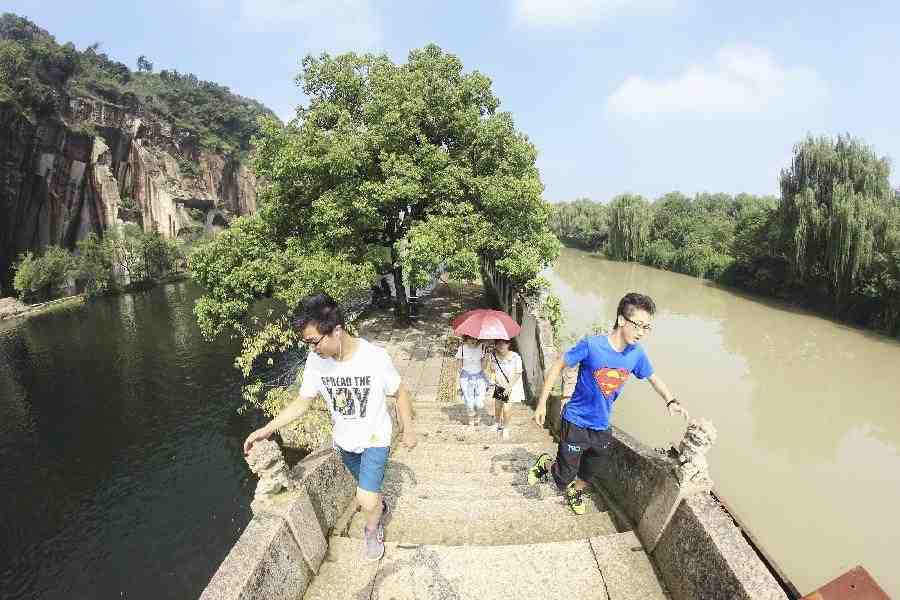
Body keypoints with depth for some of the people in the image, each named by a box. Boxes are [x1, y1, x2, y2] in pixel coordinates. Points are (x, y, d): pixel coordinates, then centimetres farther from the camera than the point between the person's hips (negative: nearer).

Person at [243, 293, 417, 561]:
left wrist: (408, 430, -5)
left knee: (366, 500, -12)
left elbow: (400, 393, -14)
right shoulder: (316, 361, -19)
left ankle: (371, 530, 23)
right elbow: (302, 402, -5)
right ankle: (380, 505, 58)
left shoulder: (375, 357, -31)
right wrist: (266, 430, -11)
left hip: (375, 438, -4)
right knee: (366, 485, 25)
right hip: (344, 439, 4)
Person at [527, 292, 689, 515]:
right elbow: (558, 366, -13)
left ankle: (576, 489, 52)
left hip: (601, 427, 5)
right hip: (575, 423, -5)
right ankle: (546, 462, 35)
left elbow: (653, 378, 12)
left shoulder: (636, 354, -7)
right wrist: (542, 403, -11)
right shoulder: (591, 345, -23)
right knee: (564, 479, 3)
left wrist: (671, 401, -6)